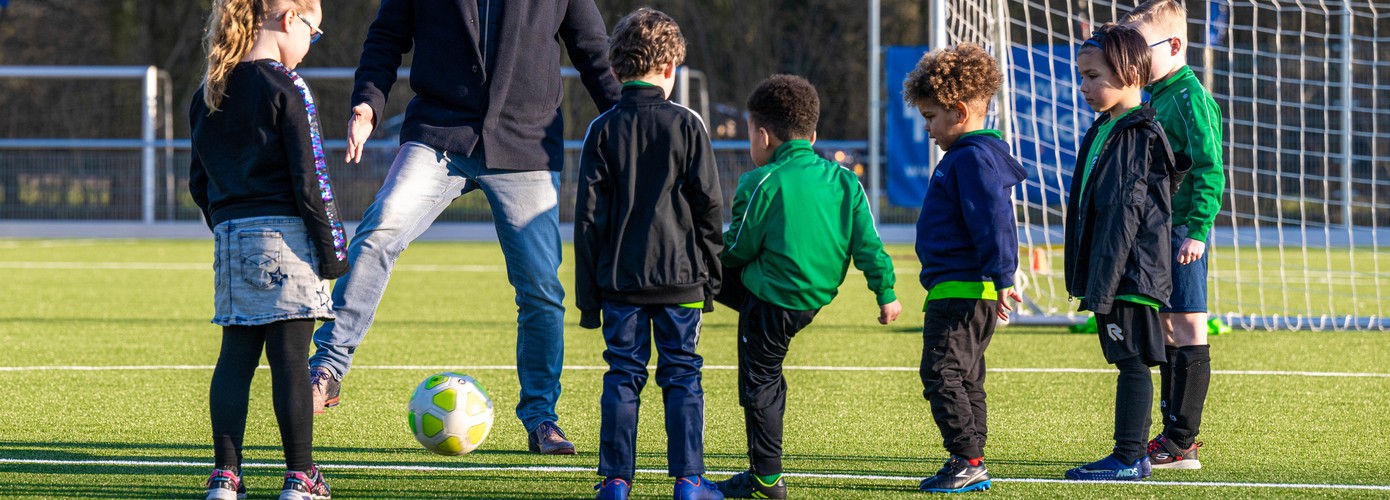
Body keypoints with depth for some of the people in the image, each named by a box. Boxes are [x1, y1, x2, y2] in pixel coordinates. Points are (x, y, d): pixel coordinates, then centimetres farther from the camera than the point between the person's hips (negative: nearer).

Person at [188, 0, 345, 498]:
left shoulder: (209, 95, 12)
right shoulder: (285, 88, -10)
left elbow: (199, 181, 17)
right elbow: (310, 179, -12)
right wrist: (332, 248, -8)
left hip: (230, 233, 6)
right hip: (283, 233, -6)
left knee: (236, 356, 8)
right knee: (290, 357, -4)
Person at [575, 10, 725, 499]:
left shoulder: (603, 130, 0)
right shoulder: (687, 125, -2)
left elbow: (588, 215, 1)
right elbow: (709, 205, -1)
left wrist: (588, 292, 6)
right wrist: (711, 275, 10)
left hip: (619, 276, 1)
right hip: (680, 275, -1)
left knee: (623, 374, 6)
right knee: (682, 375, 5)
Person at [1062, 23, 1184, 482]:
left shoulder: (1138, 135, -15)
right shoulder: (1104, 130, 15)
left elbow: (1125, 213, -19)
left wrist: (1104, 283, -21)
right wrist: (1087, 279, 19)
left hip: (1131, 271, -10)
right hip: (1112, 274, 10)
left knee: (1132, 361, -6)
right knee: (1128, 362, 13)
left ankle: (1127, 460, -5)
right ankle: (1131, 456, 18)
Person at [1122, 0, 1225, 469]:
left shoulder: (1190, 97, -13)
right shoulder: (1157, 97, 16)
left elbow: (1210, 170, -20)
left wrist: (1197, 229, -25)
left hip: (1183, 232, -10)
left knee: (1187, 332, -7)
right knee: (1167, 331, 13)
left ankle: (1182, 443, -6)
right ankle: (1173, 436, 20)